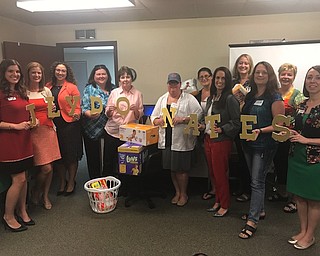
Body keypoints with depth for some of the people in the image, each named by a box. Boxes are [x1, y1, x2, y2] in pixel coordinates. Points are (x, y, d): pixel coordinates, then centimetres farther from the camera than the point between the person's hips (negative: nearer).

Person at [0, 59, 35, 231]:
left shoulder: (21, 92, 13)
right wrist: (16, 126, -19)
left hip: (24, 140, 7)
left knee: (22, 178, 12)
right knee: (19, 179, -3)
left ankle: (22, 211, 27)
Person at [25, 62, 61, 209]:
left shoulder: (46, 91, 11)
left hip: (48, 129, 4)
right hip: (33, 131, -4)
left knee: (50, 166, 5)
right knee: (45, 167, -9)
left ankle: (45, 196, 25)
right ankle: (35, 191, 20)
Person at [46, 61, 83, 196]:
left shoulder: (72, 87, -4)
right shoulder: (48, 87, 7)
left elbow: (77, 107, -6)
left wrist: (76, 115, -25)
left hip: (69, 124, -4)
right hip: (53, 124, 4)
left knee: (71, 155, 4)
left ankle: (71, 182, 22)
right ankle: (62, 182, 29)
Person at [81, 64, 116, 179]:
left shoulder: (113, 88, 8)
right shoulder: (89, 88, -2)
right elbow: (84, 107, -10)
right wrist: (90, 114, -30)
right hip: (92, 128, -3)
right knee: (94, 156, 4)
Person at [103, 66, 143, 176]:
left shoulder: (138, 94, 3)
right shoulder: (114, 92, 6)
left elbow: (140, 116, 5)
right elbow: (107, 115, 9)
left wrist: (136, 110, -15)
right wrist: (109, 111, -13)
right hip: (112, 131, 1)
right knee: (108, 160, 4)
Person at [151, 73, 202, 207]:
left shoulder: (189, 99, -2)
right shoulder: (162, 99, 13)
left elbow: (198, 116, -11)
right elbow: (153, 117, 13)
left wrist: (182, 119, -21)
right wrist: (159, 121, -9)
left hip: (182, 140, -5)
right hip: (166, 140, 5)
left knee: (181, 169, 2)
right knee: (172, 168, 14)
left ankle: (183, 194, 23)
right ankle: (177, 192, 32)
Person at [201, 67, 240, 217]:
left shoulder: (230, 99, -13)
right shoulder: (210, 98, 11)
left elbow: (236, 123, -15)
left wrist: (221, 129, -26)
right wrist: (203, 126, 5)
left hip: (222, 141, -8)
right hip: (208, 139, 8)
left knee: (220, 174, 3)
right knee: (212, 173, 16)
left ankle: (224, 205, 20)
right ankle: (218, 201, 32)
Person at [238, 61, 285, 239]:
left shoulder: (274, 98, -10)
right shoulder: (250, 96, 10)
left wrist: (260, 131, -25)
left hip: (264, 146, -7)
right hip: (248, 144, 7)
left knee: (257, 182, -5)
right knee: (255, 179, 16)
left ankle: (252, 221, 2)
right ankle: (259, 210, 32)